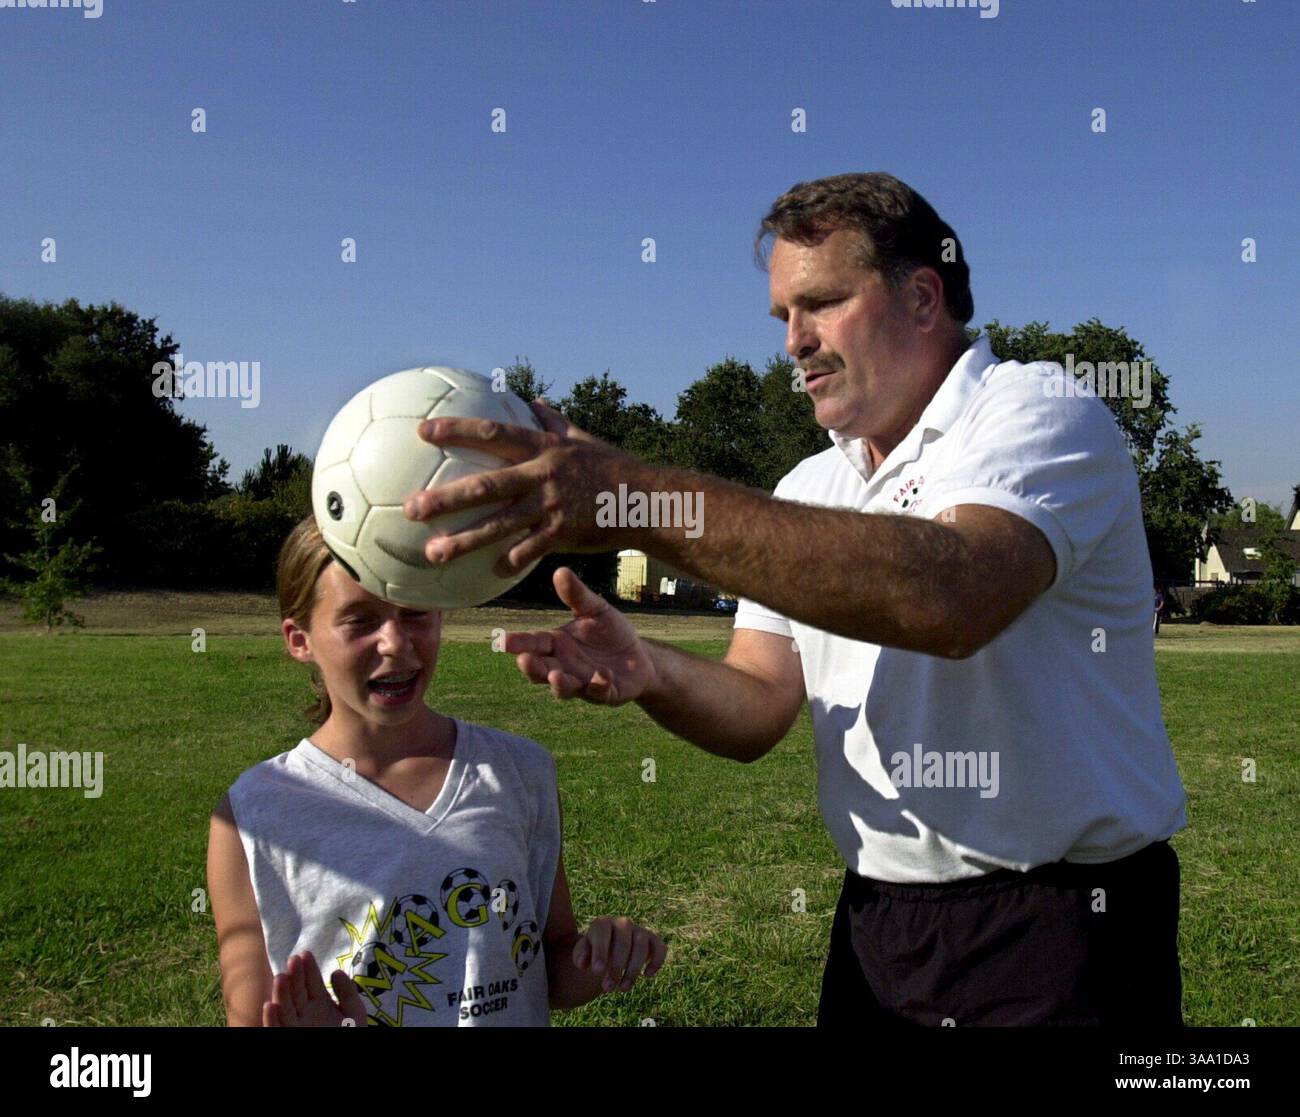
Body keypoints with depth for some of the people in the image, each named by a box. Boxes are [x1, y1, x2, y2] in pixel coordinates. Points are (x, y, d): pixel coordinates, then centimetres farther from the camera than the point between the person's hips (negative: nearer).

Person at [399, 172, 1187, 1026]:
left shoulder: (1040, 414, -11)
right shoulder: (810, 491, 10)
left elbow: (953, 593, -33)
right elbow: (758, 709, 2)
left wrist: (642, 500, -39)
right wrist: (647, 671, -20)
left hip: (1062, 925, -6)